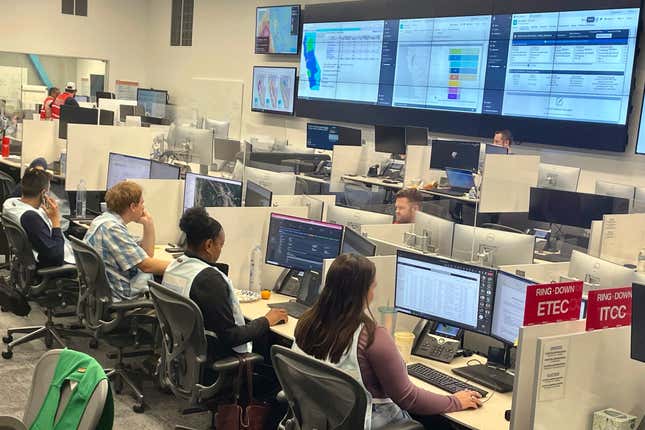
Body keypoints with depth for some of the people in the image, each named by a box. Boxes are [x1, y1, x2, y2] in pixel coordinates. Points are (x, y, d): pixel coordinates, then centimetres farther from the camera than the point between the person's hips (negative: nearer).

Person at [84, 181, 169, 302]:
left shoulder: (104, 220, 10)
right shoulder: (111, 228, -22)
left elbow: (147, 255, 11)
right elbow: (146, 265, -23)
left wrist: (148, 224, 3)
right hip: (121, 297, -10)